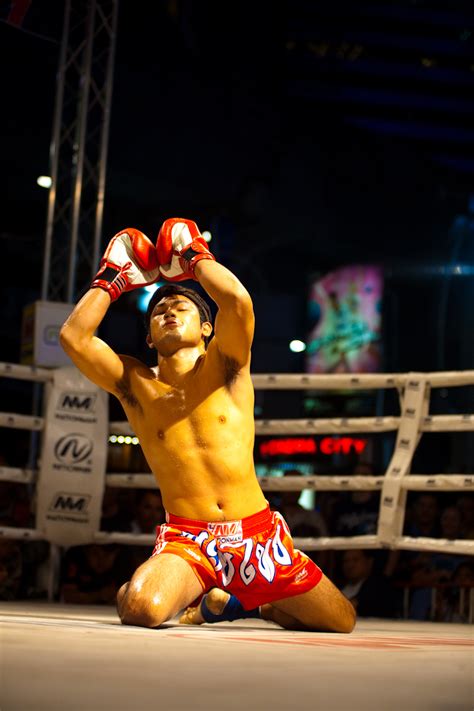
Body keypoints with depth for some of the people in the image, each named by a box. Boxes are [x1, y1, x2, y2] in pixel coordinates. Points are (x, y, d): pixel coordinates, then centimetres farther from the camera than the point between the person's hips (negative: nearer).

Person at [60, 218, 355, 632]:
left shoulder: (224, 367, 2)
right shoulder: (136, 385, 5)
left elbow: (237, 300, -19)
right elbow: (74, 337, -10)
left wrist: (196, 256, -2)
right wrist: (113, 281, 2)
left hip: (258, 532, 1)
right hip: (186, 539, -1)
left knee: (343, 623, 2)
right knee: (140, 610, -31)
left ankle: (251, 603, 29)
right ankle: (200, 597, 7)